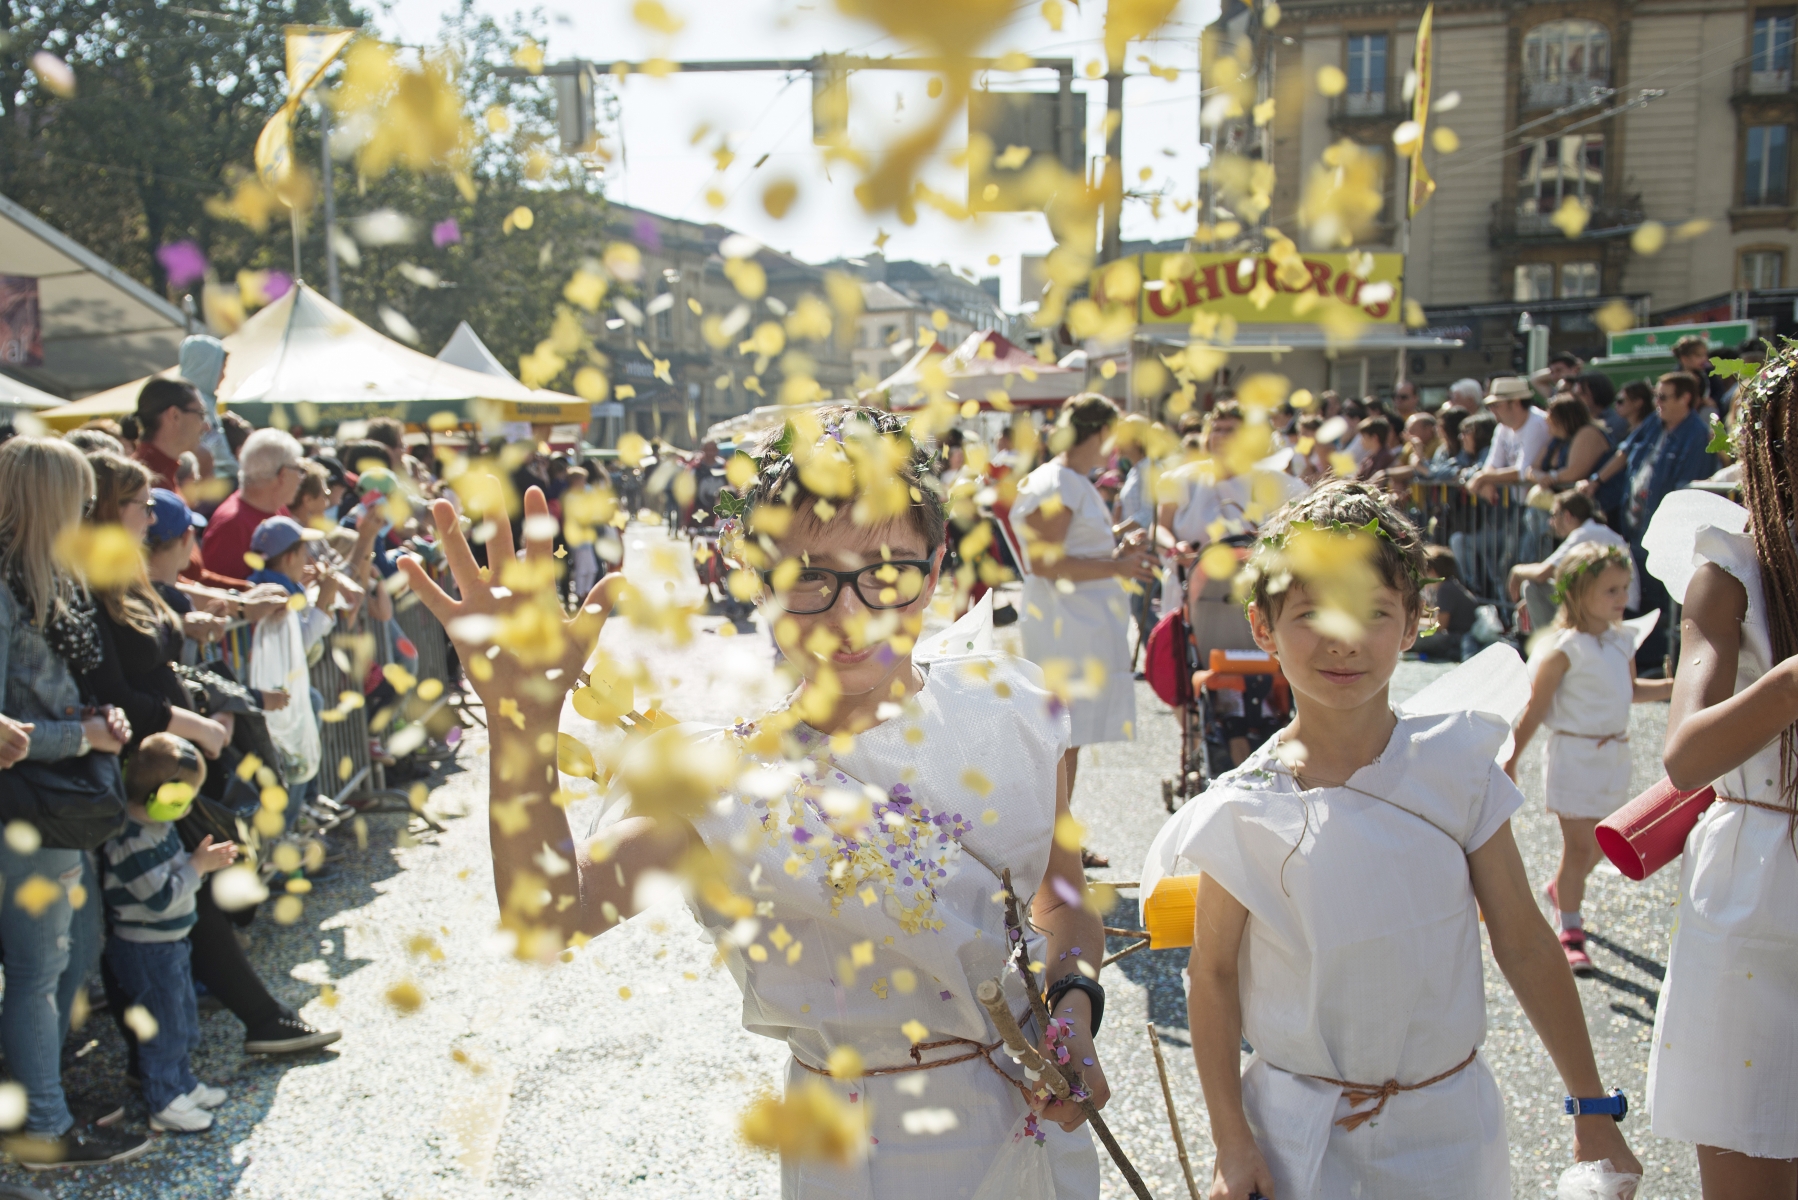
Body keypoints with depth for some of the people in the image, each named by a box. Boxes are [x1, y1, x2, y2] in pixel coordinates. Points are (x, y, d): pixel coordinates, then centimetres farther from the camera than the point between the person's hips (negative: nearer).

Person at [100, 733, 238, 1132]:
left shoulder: (159, 827, 4)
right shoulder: (130, 842, -27)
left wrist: (201, 861, -1)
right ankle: (164, 1104, 14)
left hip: (170, 943, 10)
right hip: (146, 951, -10)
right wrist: (198, 866, -20)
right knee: (163, 1028, 2)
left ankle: (183, 1083, 35)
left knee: (185, 1022, 20)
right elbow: (162, 897, -27)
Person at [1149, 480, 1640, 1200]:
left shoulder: (1458, 772, -11)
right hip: (1300, 1138, -1)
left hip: (1448, 1131, 1)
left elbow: (1525, 947, -2)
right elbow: (1214, 975, -4)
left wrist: (1593, 1113, 5)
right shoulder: (1243, 814, -14)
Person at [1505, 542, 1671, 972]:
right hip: (1575, 755, -7)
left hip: (1614, 755, 7)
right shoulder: (1565, 648, -17)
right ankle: (1570, 932, 13)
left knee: (1600, 842, 17)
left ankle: (1560, 889, 44)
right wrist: (1510, 761, -13)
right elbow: (1534, 710, -15)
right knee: (1579, 846, -1)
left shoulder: (1623, 639, 5)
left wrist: (1675, 687, 8)